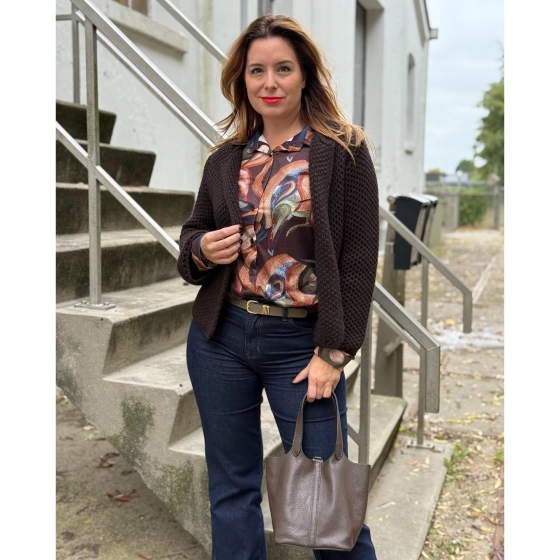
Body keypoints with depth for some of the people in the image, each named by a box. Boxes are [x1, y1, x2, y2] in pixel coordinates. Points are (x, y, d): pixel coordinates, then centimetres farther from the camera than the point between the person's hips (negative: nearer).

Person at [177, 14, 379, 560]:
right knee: (231, 488, 15)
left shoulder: (343, 150, -4)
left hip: (301, 344, -4)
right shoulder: (225, 159, 8)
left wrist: (334, 352, -11)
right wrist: (201, 251, -6)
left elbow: (359, 258, -7)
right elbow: (192, 234, 18)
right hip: (221, 337, 4)